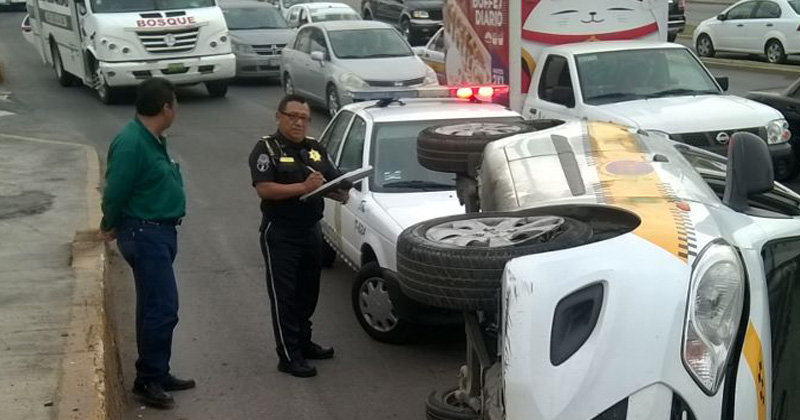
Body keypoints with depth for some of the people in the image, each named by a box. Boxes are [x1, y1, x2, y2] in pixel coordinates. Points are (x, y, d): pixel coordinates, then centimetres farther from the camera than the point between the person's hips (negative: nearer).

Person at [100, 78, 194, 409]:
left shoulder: (152, 139, 10)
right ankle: (148, 381, 3)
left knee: (154, 307, 16)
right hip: (145, 235, -10)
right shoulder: (131, 144, -22)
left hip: (160, 232, 10)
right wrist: (111, 227, -1)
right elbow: (115, 193, -19)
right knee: (163, 309, -8)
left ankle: (157, 374, 26)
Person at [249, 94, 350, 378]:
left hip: (311, 230, 7)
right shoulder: (266, 149, -8)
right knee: (284, 296, -2)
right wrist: (303, 187, -27)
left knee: (308, 293, 16)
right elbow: (264, 189, -20)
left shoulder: (316, 149, 11)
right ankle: (289, 357, 1)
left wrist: (341, 192, -13)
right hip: (280, 234, -6)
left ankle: (303, 342, 31)